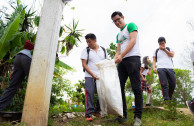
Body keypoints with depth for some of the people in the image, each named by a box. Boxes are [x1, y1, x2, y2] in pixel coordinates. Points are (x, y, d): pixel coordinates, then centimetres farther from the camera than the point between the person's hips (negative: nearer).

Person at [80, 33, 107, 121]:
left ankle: (99, 111, 19)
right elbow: (84, 64, -4)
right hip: (90, 76, -2)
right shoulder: (86, 50, 3)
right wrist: (93, 74, -12)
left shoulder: (103, 50, 11)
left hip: (101, 76, 3)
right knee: (89, 93, -9)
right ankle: (88, 114, -2)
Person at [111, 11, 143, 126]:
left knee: (136, 87, -7)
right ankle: (123, 115, 8)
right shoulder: (118, 35, 27)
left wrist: (121, 56, -17)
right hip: (122, 61, 7)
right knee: (119, 87, 0)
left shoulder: (131, 26, 7)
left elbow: (133, 41, -8)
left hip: (133, 58, -7)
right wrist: (113, 60, 2)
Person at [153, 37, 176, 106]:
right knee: (164, 84, -14)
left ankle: (169, 97, 17)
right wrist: (154, 67, -4)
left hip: (170, 68, 2)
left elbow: (172, 55, 2)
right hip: (161, 69, -1)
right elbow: (154, 60, 14)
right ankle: (166, 100, -15)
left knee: (173, 84, -4)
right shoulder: (156, 51, 20)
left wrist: (164, 49, 3)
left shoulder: (169, 49, 21)